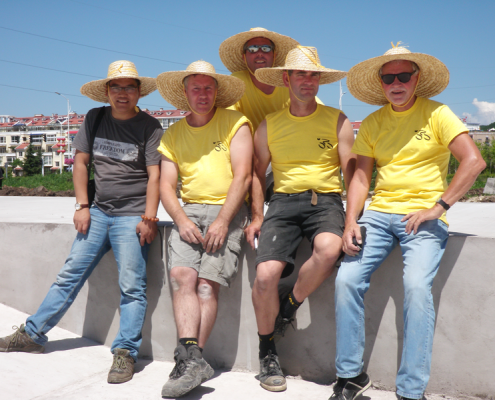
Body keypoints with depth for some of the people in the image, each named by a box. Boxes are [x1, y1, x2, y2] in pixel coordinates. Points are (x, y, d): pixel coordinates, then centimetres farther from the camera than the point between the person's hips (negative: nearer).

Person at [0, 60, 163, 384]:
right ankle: (32, 335, 19)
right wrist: (82, 206, 4)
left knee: (132, 287, -8)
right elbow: (81, 161, 11)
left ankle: (125, 353, -2)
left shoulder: (149, 126, -4)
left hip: (132, 217, -4)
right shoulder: (95, 118, 8)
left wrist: (148, 218, -17)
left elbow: (154, 175, -9)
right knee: (70, 275, 9)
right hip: (99, 212, 4)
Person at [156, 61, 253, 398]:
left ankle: (189, 361, -11)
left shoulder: (234, 123, 4)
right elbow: (166, 185, 11)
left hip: (227, 210, -3)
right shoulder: (174, 134, 17)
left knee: (207, 282, -18)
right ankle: (194, 361, -24)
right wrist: (181, 220, -8)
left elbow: (243, 176, -6)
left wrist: (222, 221, -15)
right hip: (189, 211, 4)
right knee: (181, 275, -19)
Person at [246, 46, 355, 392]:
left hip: (325, 200, -1)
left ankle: (291, 305, -4)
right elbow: (258, 172, 19)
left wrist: (352, 220, -9)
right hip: (284, 201, 1)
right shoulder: (270, 124, 12)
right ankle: (268, 354, 5)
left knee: (329, 249, -36)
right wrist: (257, 217, 8)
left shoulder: (337, 121, 7)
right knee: (266, 274, -20)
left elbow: (351, 173, 4)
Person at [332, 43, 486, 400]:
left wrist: (438, 207, -15)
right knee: (346, 280, -15)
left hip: (423, 216, -4)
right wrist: (351, 221, -6)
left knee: (417, 285, -27)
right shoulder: (372, 123, 13)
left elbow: (474, 161, -9)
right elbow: (361, 176, 9)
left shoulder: (436, 114, 1)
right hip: (379, 213, 4)